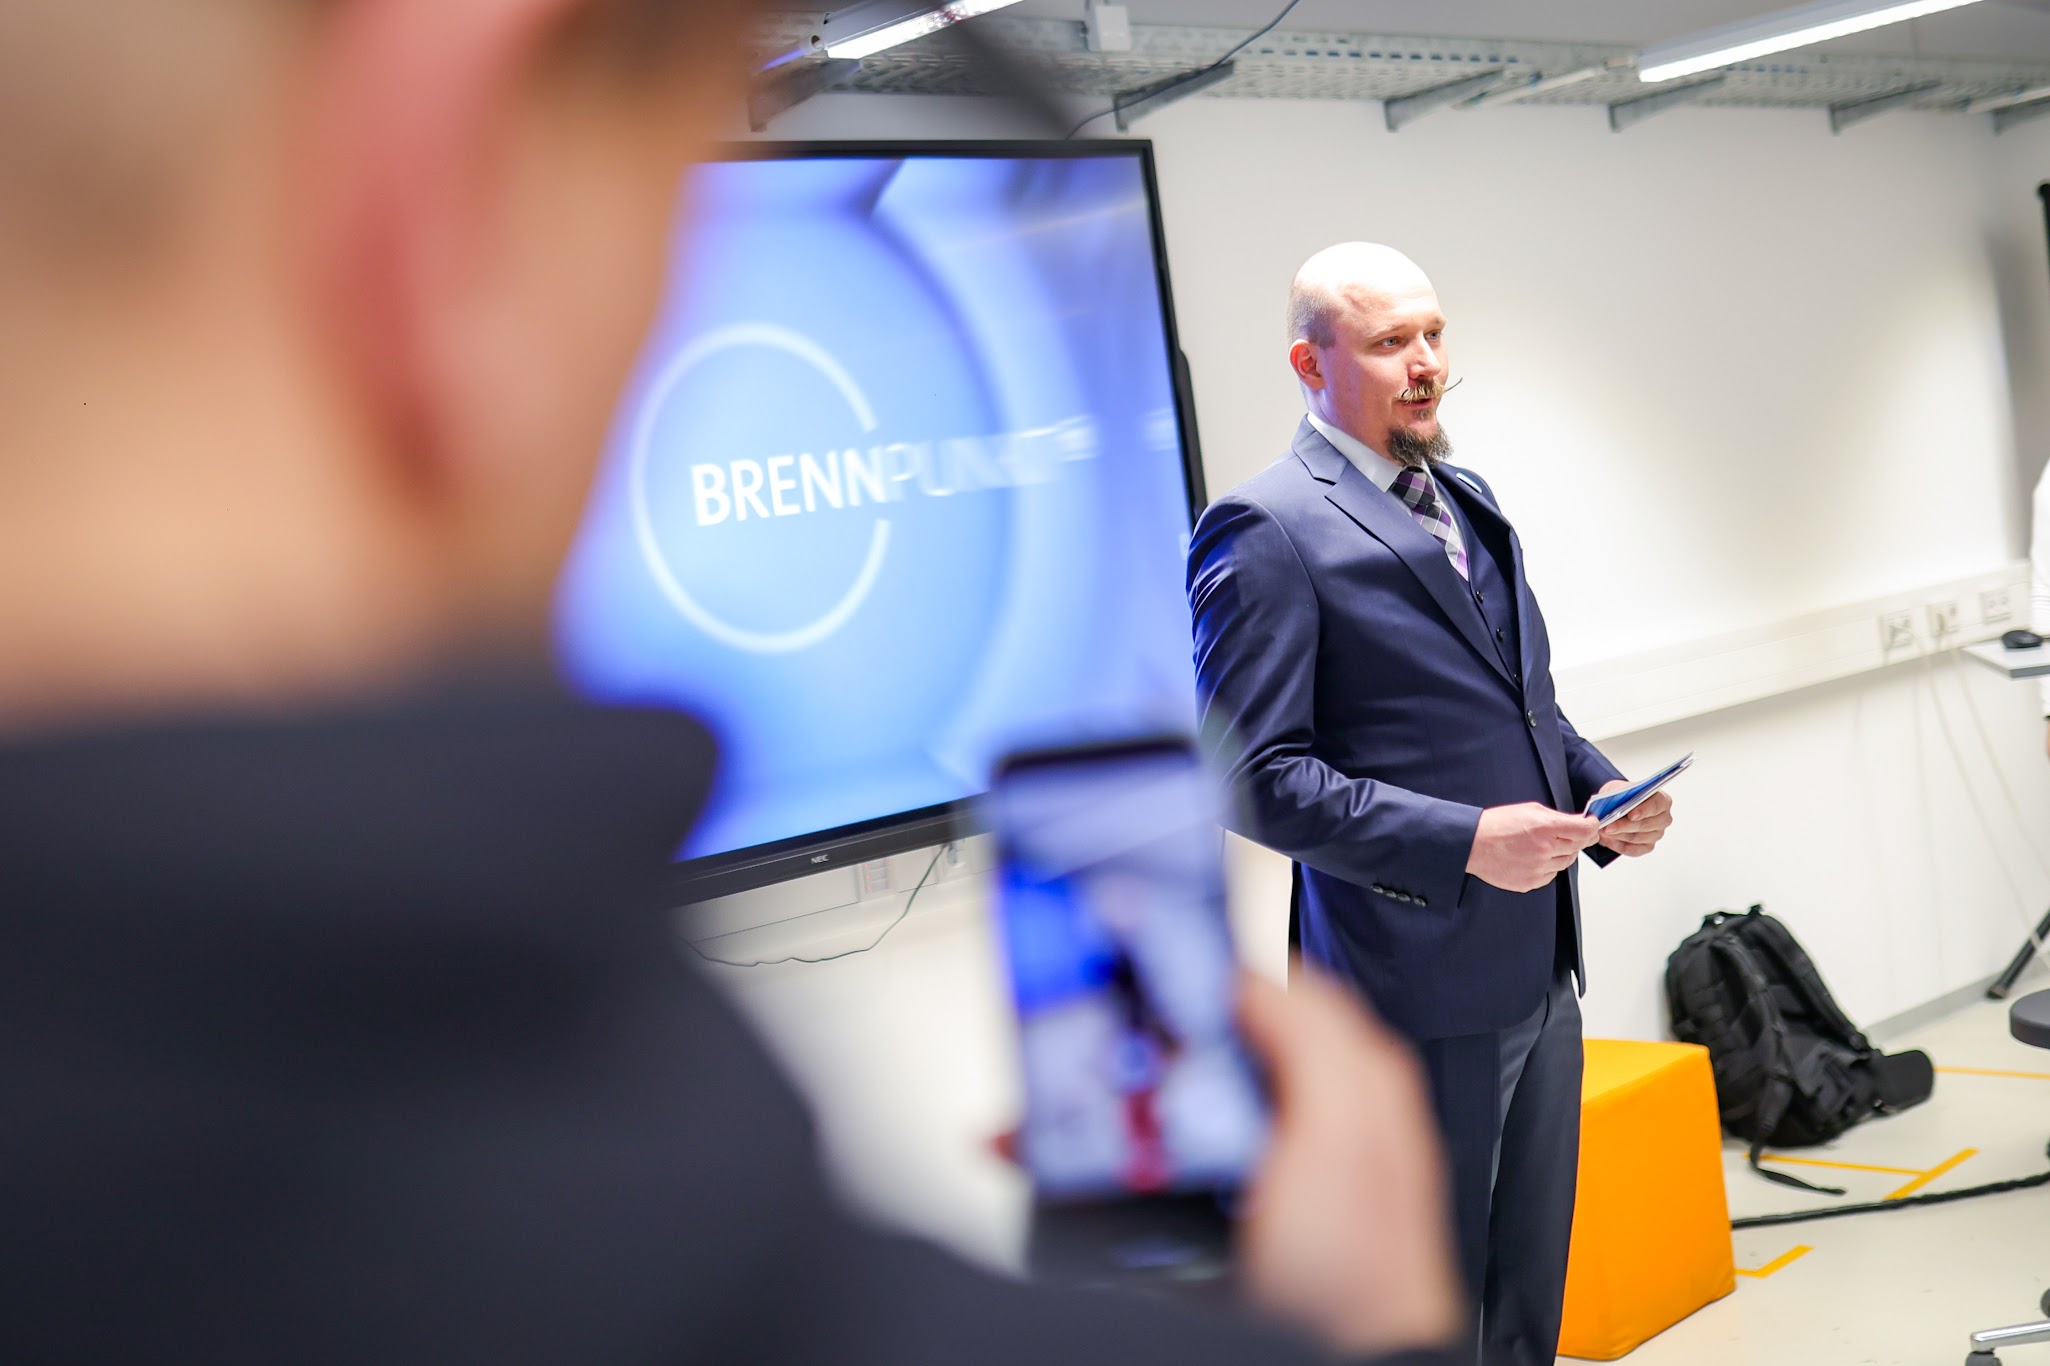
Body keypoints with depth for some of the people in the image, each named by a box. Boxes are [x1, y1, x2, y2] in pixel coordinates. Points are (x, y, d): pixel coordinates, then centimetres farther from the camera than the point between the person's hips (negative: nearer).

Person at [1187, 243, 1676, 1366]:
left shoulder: (1468, 499, 15)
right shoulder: (1265, 532, -13)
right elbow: (1257, 777, -18)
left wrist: (1598, 785, 4)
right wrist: (1465, 842, -24)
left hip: (1539, 967, 8)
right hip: (1419, 991, -8)